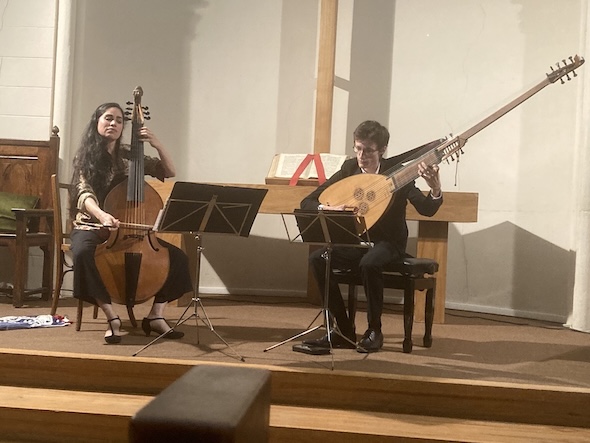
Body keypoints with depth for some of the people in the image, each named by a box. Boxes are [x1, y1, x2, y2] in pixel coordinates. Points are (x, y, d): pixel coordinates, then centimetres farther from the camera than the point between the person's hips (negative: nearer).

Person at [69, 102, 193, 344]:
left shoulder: (128, 155, 6)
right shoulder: (85, 158, -4)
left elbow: (169, 172, 4)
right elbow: (85, 194, -20)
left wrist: (157, 145, -14)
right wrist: (102, 215, -42)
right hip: (91, 227, -3)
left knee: (177, 257, -15)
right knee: (84, 253, -40)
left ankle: (155, 316, -4)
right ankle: (112, 317, -28)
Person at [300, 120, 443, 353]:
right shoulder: (349, 168, -4)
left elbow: (427, 210, -17)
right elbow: (307, 202, -4)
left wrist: (436, 188, -38)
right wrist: (327, 208, -26)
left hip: (387, 242, -4)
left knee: (369, 263, -37)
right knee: (317, 259, -22)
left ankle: (374, 331, -15)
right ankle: (344, 331, -12)